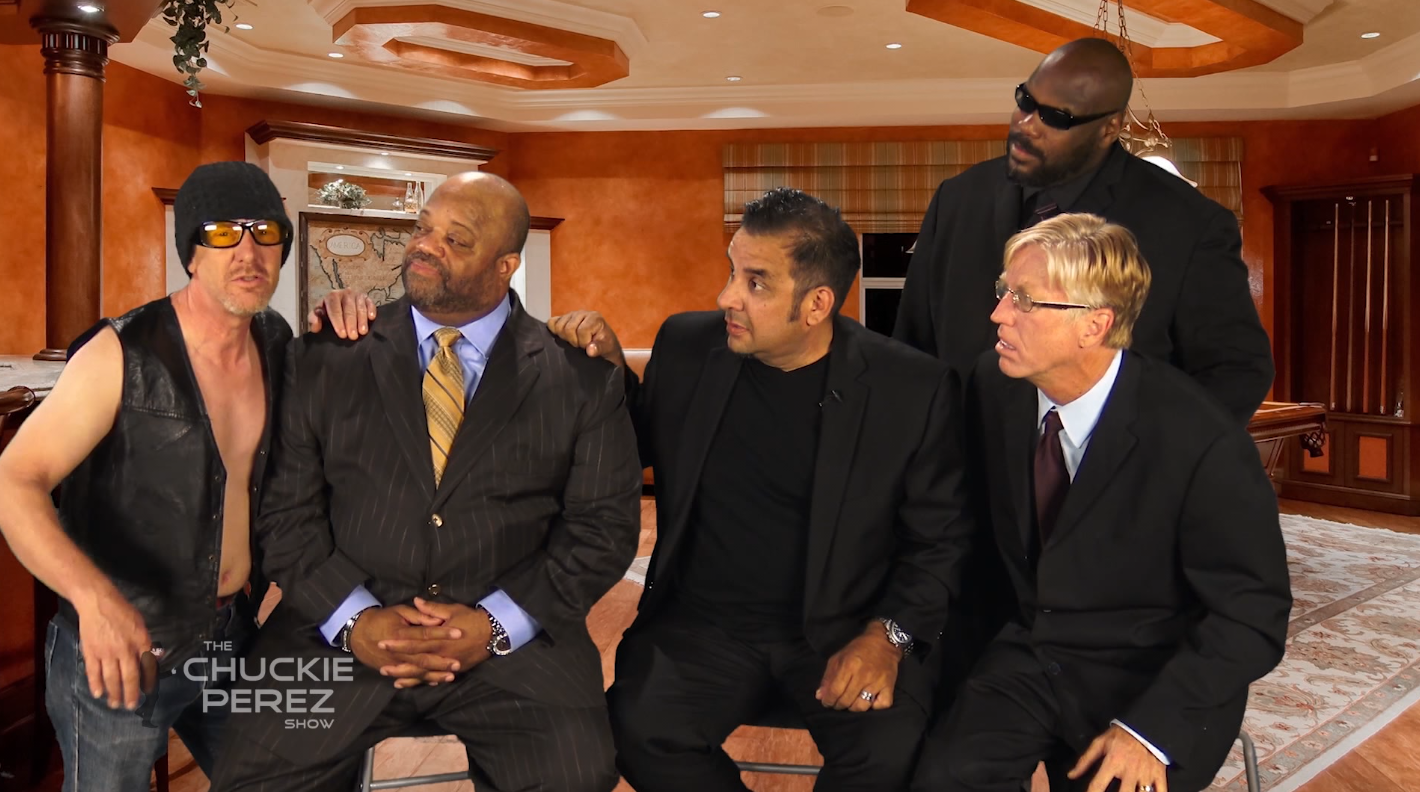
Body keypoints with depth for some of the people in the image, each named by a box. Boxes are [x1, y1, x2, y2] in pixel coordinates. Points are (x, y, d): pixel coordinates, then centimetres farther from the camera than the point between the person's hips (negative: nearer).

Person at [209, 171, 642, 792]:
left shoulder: (581, 377, 0)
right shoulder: (325, 360, 4)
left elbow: (604, 525, -1)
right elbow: (285, 509, 3)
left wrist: (498, 623, -11)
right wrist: (353, 619, -10)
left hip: (512, 640, -1)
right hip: (341, 629, 2)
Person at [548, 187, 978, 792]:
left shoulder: (913, 389, -9)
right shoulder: (687, 346, -1)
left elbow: (940, 539, 0)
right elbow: (644, 449, 14)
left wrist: (888, 634, -14)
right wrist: (611, 371, -3)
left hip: (841, 628, -1)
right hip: (703, 623, 2)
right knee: (638, 729, -23)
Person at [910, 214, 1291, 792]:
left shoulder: (1201, 442, -21)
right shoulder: (994, 383, -7)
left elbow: (1252, 617, -14)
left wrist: (1151, 729, -21)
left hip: (1157, 682, -2)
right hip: (1028, 655, 3)